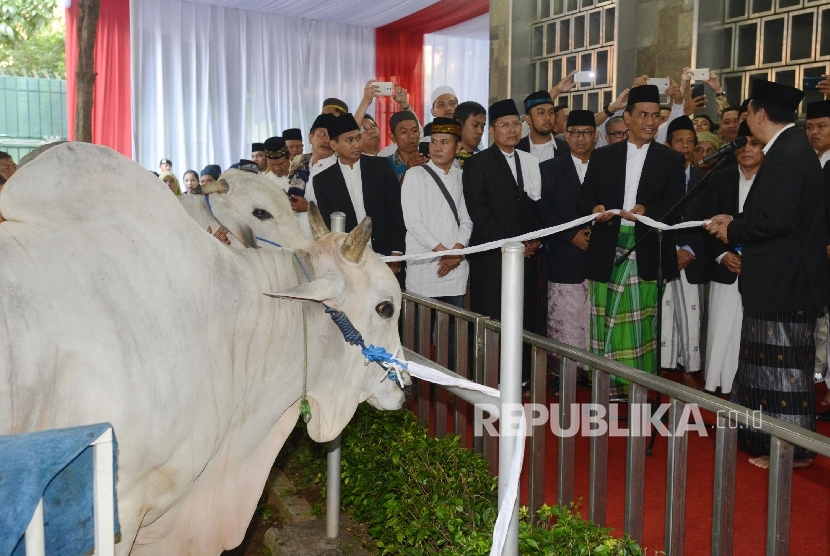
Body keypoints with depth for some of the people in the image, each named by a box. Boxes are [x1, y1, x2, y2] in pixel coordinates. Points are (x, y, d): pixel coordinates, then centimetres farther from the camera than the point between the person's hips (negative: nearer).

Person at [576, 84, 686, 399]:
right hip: (608, 253, 2)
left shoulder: (671, 160, 8)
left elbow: (676, 205, 0)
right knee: (606, 323, 4)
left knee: (641, 325, -1)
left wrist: (646, 210, -19)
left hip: (646, 254, -1)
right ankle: (608, 389, 13)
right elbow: (584, 197, 8)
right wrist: (594, 208, -15)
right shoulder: (602, 157, 13)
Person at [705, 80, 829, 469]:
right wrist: (735, 221, 11)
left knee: (782, 364, -1)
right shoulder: (790, 148, 12)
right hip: (782, 279, 10)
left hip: (785, 281, -10)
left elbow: (777, 219, -25)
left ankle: (792, 449, 10)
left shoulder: (787, 154, -19)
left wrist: (733, 230, -10)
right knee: (772, 362, 17)